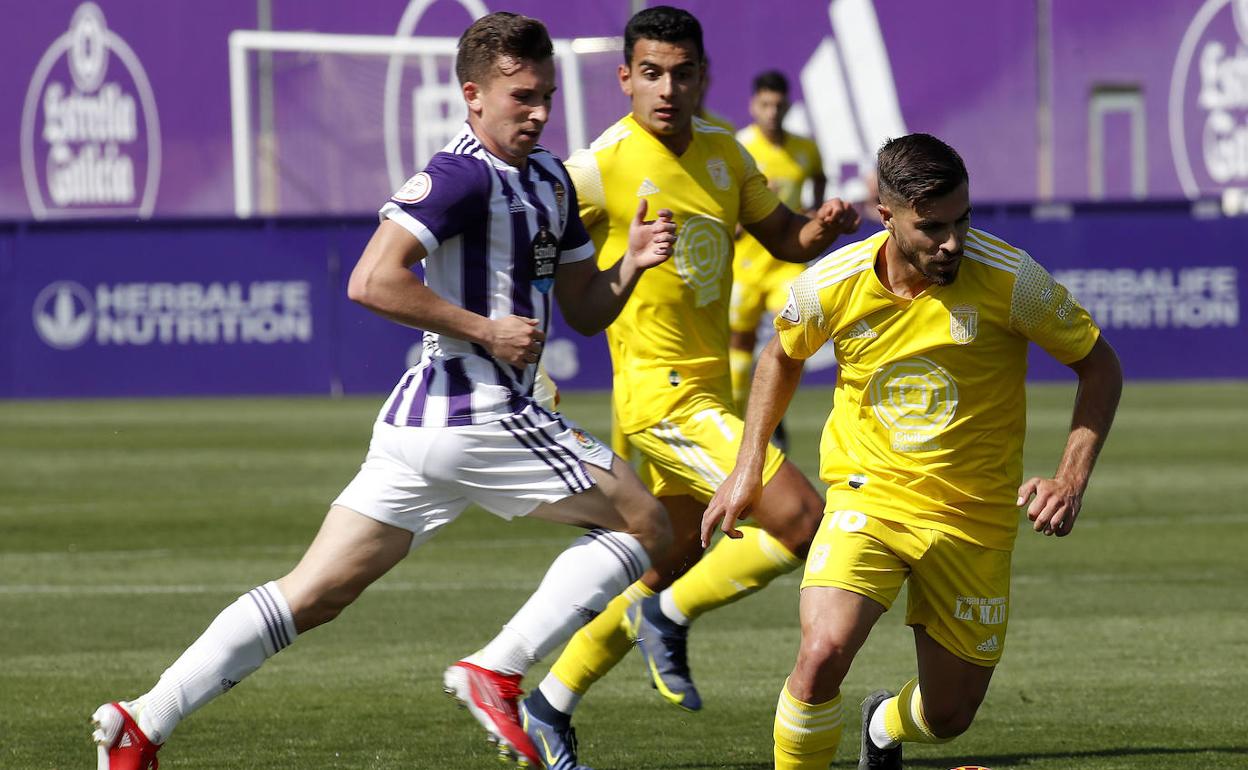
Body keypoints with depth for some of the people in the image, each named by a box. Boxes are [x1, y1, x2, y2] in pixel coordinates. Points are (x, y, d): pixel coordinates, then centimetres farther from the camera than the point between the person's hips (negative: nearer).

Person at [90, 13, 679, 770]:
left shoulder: (551, 180, 18)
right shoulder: (462, 176, -12)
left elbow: (585, 311, 23)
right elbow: (372, 281, -22)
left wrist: (631, 263, 4)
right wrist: (484, 330, -18)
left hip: (419, 424, 9)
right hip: (480, 414, -9)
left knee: (313, 594, 6)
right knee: (645, 525, 1)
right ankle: (497, 671, -4)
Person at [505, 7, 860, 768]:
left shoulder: (724, 153, 6)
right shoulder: (601, 167, -14)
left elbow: (783, 236, 19)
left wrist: (824, 224, -4)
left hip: (707, 389, 8)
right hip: (663, 392, -8)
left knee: (670, 571, 16)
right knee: (802, 521, -18)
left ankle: (550, 706, 28)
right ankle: (670, 619, 2)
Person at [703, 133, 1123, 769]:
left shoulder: (1008, 279, -18)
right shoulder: (832, 285, -13)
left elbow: (1100, 365, -5)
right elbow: (782, 355, 11)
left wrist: (1070, 480, -16)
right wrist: (748, 470, 8)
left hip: (974, 516, 1)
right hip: (868, 495, -1)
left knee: (949, 716, 10)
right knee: (821, 653, -27)